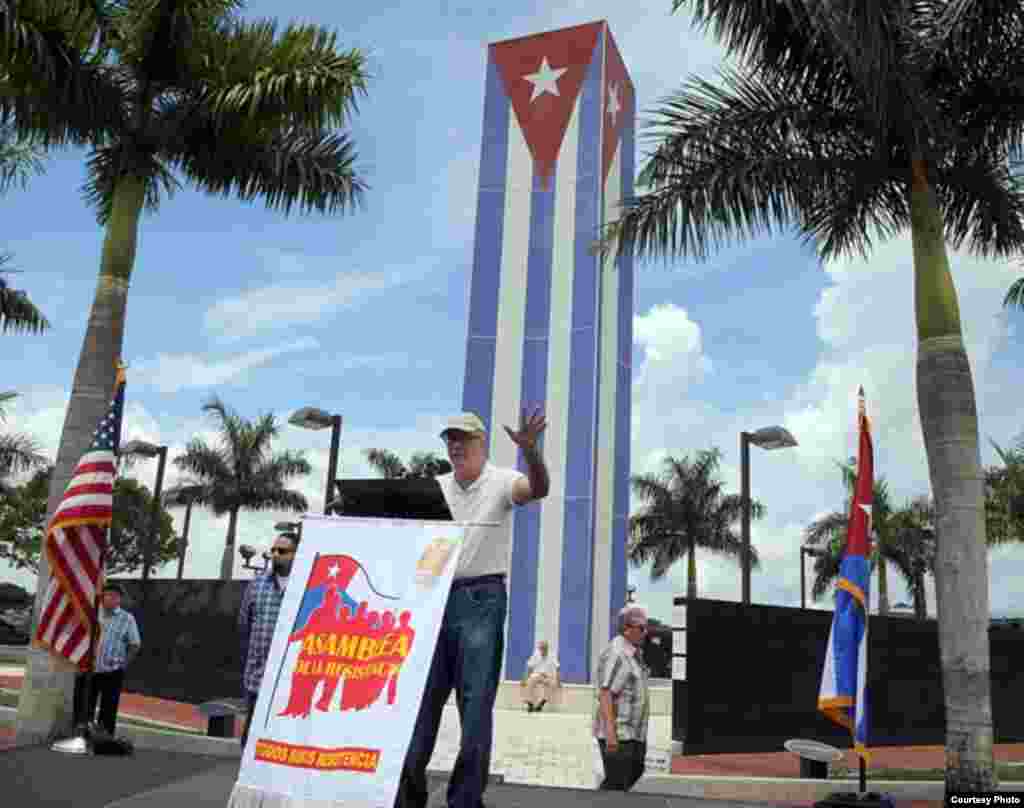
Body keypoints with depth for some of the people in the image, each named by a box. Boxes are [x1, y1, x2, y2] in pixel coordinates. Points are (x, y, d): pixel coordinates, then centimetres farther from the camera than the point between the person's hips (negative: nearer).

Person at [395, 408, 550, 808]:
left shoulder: (500, 482, -3)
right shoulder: (436, 487, 12)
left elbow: (538, 489, -24)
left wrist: (530, 450, -42)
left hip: (481, 598, -5)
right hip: (435, 595, 5)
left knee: (476, 702, -2)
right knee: (421, 697, 7)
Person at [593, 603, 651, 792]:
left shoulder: (634, 653, 12)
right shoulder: (616, 654, -19)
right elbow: (605, 695, -25)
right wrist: (610, 733, -29)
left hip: (632, 732, 10)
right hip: (617, 734, -10)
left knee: (635, 772, 23)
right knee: (617, 785, -3)